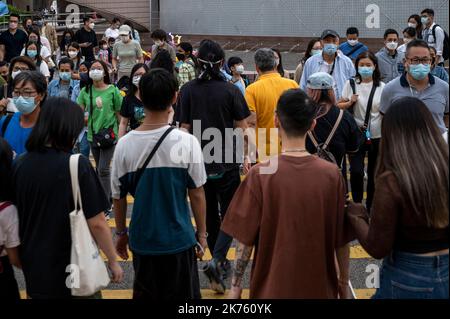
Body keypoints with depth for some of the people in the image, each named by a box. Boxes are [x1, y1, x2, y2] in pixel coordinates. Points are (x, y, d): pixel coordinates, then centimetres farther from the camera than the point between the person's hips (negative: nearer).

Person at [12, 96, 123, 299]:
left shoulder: (20, 164, -7)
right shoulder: (77, 165, -21)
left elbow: (15, 214, 5)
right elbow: (97, 224, -18)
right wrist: (113, 261, -3)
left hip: (33, 268, 4)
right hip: (74, 269, -4)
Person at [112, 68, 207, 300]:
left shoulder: (124, 144, -9)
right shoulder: (186, 142, -14)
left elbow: (118, 196, 0)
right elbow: (196, 194, -8)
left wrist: (121, 233, 14)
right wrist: (202, 233, 5)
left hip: (142, 240, 2)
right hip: (178, 238, -2)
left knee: (144, 295, 19)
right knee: (182, 294, 16)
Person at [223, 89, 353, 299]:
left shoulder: (260, 175, -16)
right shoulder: (331, 174, -11)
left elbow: (245, 239, -12)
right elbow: (341, 239, -3)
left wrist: (235, 285, 0)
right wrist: (344, 281, 11)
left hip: (273, 286, -1)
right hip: (319, 285, 2)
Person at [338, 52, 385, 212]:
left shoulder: (382, 87, 1)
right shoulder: (351, 84, 1)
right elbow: (339, 106, 5)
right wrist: (350, 102, -13)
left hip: (377, 136, 1)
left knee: (374, 174, 10)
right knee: (356, 171, -12)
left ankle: (370, 205, 27)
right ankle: (357, 204, 7)